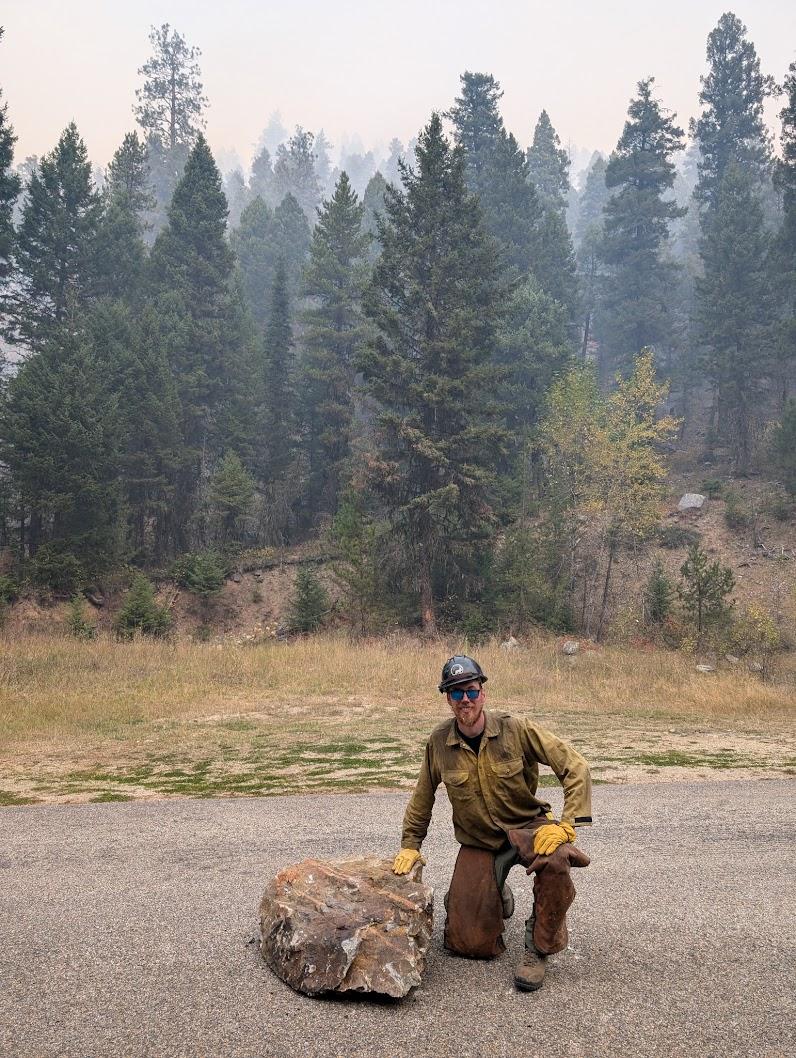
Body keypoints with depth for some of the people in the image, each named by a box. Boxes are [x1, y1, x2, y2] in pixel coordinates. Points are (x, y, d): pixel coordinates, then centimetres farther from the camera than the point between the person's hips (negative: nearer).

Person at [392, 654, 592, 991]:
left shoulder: (516, 729, -15)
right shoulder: (439, 742, -6)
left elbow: (574, 766, -15)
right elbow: (422, 797, 10)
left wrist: (567, 825, -23)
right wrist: (410, 845, 12)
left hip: (525, 826, -2)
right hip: (478, 843, 2)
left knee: (556, 859, -39)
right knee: (471, 944, -5)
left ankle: (539, 948, -13)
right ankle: (497, 898, 31)